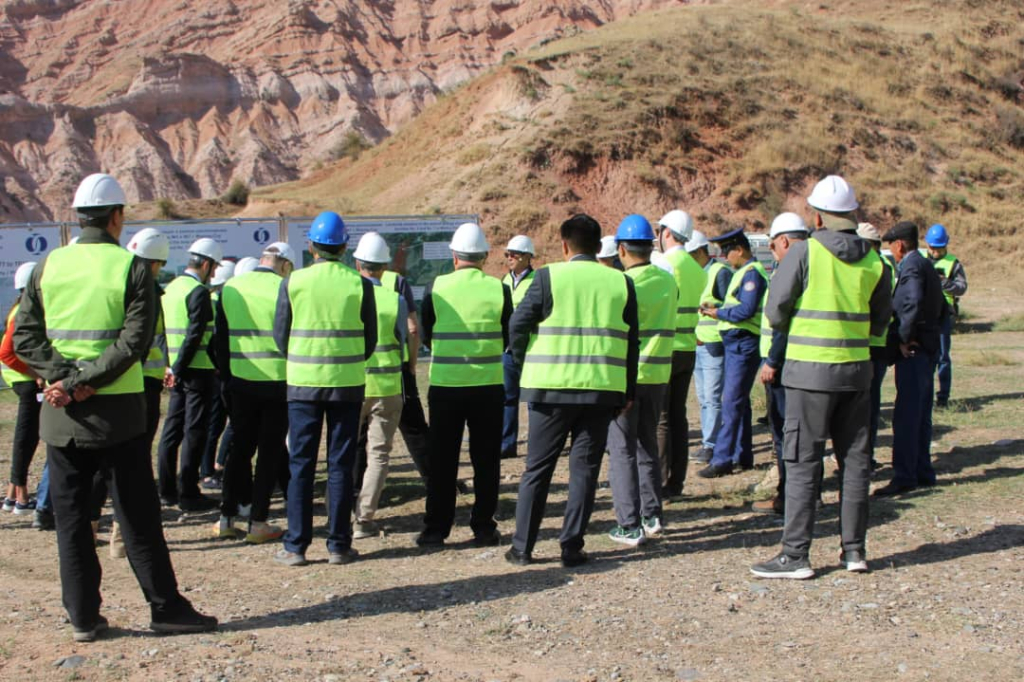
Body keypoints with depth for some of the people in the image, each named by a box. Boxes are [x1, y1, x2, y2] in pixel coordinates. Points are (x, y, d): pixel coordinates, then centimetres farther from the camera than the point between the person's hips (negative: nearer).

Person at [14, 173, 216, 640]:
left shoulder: (49, 266, 3)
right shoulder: (131, 267, -7)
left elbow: (24, 337, -3)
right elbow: (134, 341, -16)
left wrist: (63, 378, -12)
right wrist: (80, 383, -16)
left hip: (60, 414, 3)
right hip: (116, 410, -3)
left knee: (70, 517, 9)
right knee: (138, 515, 6)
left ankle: (83, 617, 12)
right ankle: (165, 607, 11)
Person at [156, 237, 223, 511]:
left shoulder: (171, 288, 12)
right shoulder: (198, 292, -14)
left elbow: (168, 331, 12)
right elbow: (195, 335, -20)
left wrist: (174, 368, 10)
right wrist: (179, 369, -15)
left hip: (179, 370, 8)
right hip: (197, 369, -8)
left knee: (172, 429, 13)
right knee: (194, 433, -2)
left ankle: (167, 490, 19)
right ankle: (188, 493, 1)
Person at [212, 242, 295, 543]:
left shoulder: (229, 287, 5)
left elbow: (220, 338, 9)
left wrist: (225, 377, 16)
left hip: (240, 382, 4)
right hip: (277, 382, -4)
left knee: (239, 448, 14)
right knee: (270, 452, 5)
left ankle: (227, 518, 15)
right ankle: (258, 522, 6)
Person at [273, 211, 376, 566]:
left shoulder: (293, 282, -4)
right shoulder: (359, 284, -4)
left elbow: (280, 336, 3)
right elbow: (370, 339, 2)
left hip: (303, 382, 0)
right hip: (347, 383, 0)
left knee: (300, 464, 6)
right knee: (341, 465, 6)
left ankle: (296, 546, 7)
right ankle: (338, 545, 9)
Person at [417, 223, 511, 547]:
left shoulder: (436, 288, -5)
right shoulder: (499, 289, -5)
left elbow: (426, 336, 5)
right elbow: (509, 339, 4)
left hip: (445, 383, 0)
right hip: (488, 384, 0)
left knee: (442, 459, 8)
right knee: (485, 459, 9)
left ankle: (436, 529, 11)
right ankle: (483, 527, 11)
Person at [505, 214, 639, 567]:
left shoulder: (549, 277, -5)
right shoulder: (621, 283, 4)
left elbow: (518, 324, -7)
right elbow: (631, 341, 7)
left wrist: (525, 363, 10)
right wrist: (628, 391, 14)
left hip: (552, 388, -2)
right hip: (602, 390, 2)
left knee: (537, 468, 8)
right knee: (584, 468, 8)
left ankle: (522, 547, 11)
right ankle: (572, 547, 8)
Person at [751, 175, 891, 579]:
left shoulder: (805, 252, -10)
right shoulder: (872, 260, 5)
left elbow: (775, 311, -8)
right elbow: (880, 320, 14)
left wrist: (792, 330, 12)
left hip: (811, 369, -5)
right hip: (856, 368, 5)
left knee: (803, 463, -2)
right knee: (854, 459, 12)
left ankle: (795, 555, -1)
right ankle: (854, 550, 17)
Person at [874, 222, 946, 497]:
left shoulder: (911, 266, -14)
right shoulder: (927, 266, 17)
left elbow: (912, 305, -29)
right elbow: (942, 309, 22)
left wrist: (904, 339, -21)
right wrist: (935, 332, 16)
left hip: (913, 350, -10)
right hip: (928, 348, 10)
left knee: (906, 415, -9)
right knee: (920, 414, 15)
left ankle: (904, 476, -9)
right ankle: (922, 471, 21)